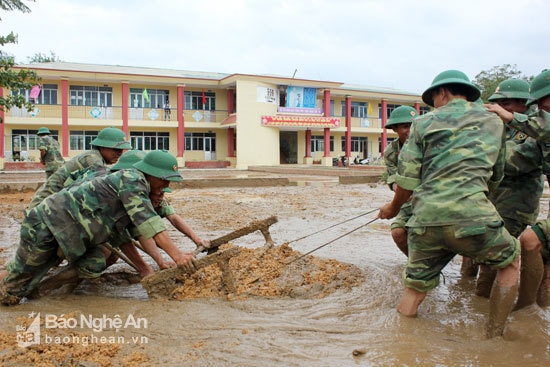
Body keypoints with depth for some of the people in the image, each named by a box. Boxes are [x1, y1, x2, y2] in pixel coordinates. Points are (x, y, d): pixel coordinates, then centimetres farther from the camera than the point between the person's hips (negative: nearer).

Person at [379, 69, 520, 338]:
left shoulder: (424, 122, 13)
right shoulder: (493, 122, 19)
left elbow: (407, 178, 8)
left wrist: (393, 208, 26)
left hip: (425, 220, 1)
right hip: (471, 215, 0)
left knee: (414, 290, 15)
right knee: (511, 261, 26)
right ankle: (494, 336, 24)